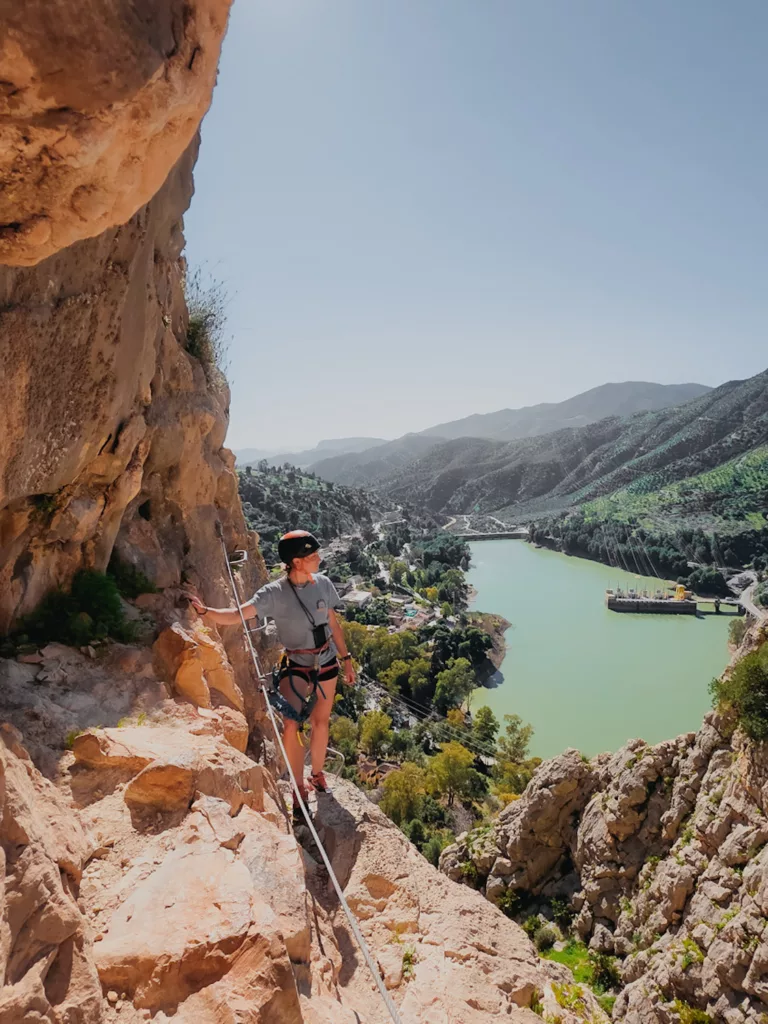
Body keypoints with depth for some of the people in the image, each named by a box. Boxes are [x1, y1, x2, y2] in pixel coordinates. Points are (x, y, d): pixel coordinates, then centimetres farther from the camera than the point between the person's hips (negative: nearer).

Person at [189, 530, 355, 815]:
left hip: (327, 662, 3)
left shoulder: (323, 584, -7)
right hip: (296, 666, -3)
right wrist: (204, 611, -46)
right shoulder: (274, 593, -19)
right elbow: (238, 615, -29)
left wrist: (346, 659, 11)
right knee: (291, 726, -19)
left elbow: (334, 624, 5)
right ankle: (299, 788, 1)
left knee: (321, 723, 17)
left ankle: (317, 774, 41)